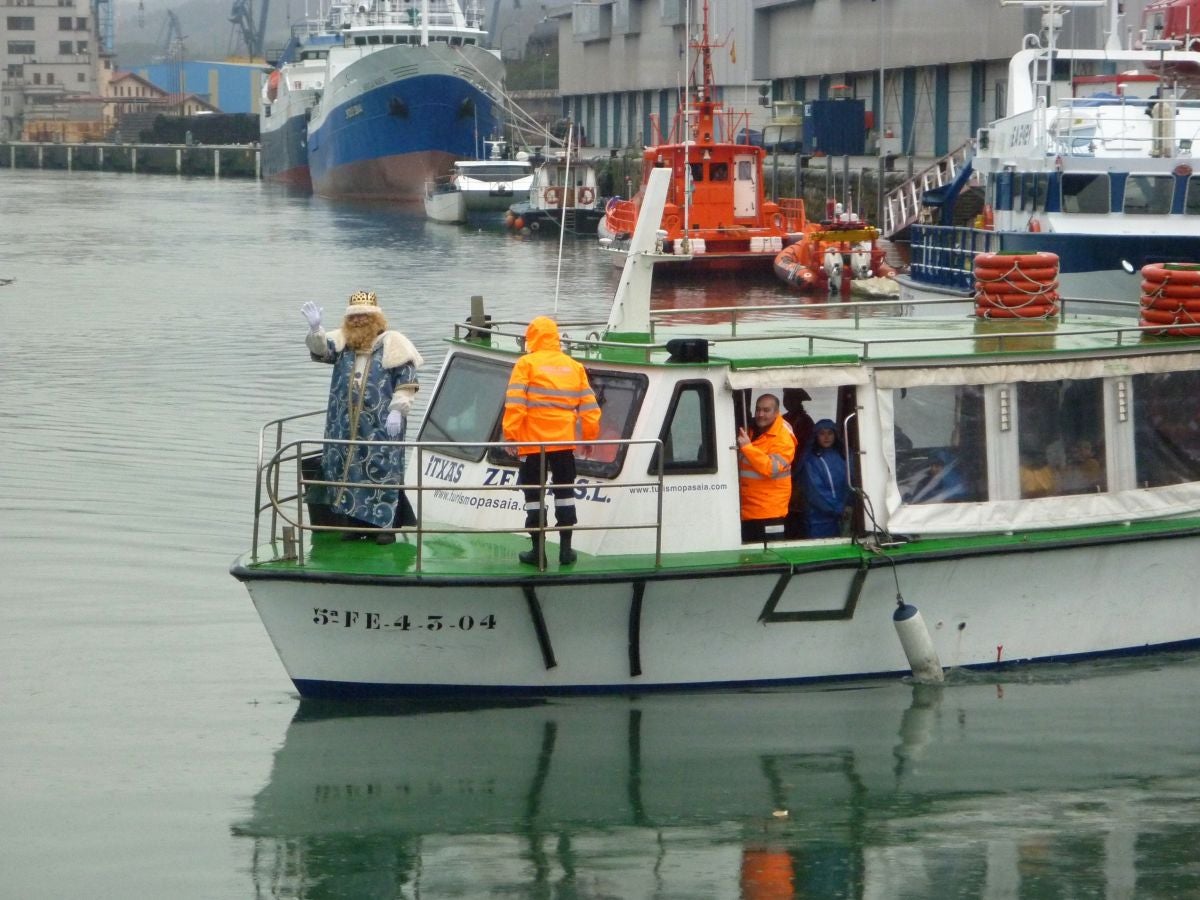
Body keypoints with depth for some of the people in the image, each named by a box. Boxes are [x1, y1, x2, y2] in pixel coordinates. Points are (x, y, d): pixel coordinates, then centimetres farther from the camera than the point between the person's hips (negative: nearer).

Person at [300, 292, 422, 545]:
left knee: (383, 471, -7)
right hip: (346, 426, 5)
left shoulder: (391, 344, -2)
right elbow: (321, 350, -5)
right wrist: (315, 329, -24)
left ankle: (386, 525, -4)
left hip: (381, 426, -5)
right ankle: (357, 521, 17)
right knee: (350, 470, 7)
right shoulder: (342, 343, 13)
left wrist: (396, 411, -13)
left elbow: (407, 383, -4)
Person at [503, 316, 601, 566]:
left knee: (534, 494, 3)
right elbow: (588, 405, 8)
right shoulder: (574, 367, 8)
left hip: (533, 441, -4)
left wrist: (510, 435, -10)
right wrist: (590, 435, 14)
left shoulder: (526, 364, -5)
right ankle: (565, 548, 12)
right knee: (565, 491, 14)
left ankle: (538, 550, 2)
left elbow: (515, 404, -12)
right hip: (564, 441, 4)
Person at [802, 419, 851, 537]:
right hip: (821, 518, -3)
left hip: (842, 518, 3)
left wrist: (847, 505, -10)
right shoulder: (811, 460, -4)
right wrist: (837, 509, -11)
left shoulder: (841, 456, 7)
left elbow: (848, 485, 5)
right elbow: (816, 491, -8)